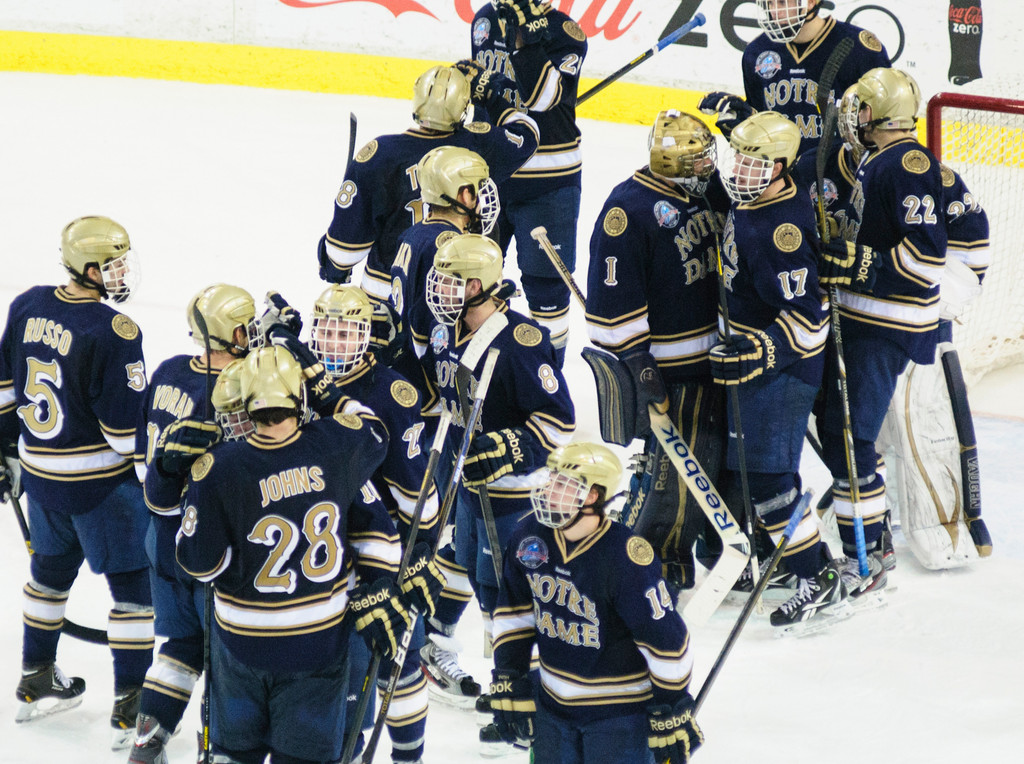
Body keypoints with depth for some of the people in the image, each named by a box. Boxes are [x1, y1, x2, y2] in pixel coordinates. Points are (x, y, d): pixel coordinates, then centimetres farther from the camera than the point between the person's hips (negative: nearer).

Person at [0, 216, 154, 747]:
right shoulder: (113, 332, -24)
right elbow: (129, 425, -21)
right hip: (102, 481, -7)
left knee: (53, 566, 25)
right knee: (132, 583, 5)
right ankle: (130, 711, 7)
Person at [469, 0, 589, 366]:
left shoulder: (565, 32, -16)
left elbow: (541, 96, -30)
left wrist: (524, 36, -35)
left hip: (545, 184, -5)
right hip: (488, 170, 6)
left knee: (545, 280, 1)